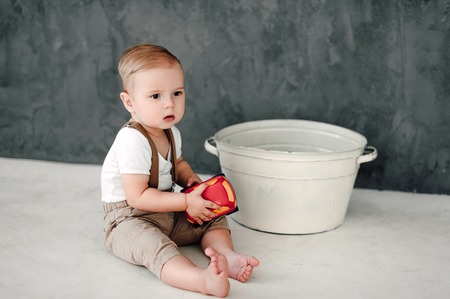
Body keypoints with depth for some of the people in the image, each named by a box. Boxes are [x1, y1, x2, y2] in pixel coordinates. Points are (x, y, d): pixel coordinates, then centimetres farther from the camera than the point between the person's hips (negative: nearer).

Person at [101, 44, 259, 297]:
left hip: (167, 213, 9)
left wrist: (193, 180, 0)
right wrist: (187, 202, -24)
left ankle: (226, 255, -18)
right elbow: (137, 197, -28)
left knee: (214, 218, 6)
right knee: (154, 246, -37)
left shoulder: (170, 133, 2)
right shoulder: (132, 141, -26)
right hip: (129, 218, -9)